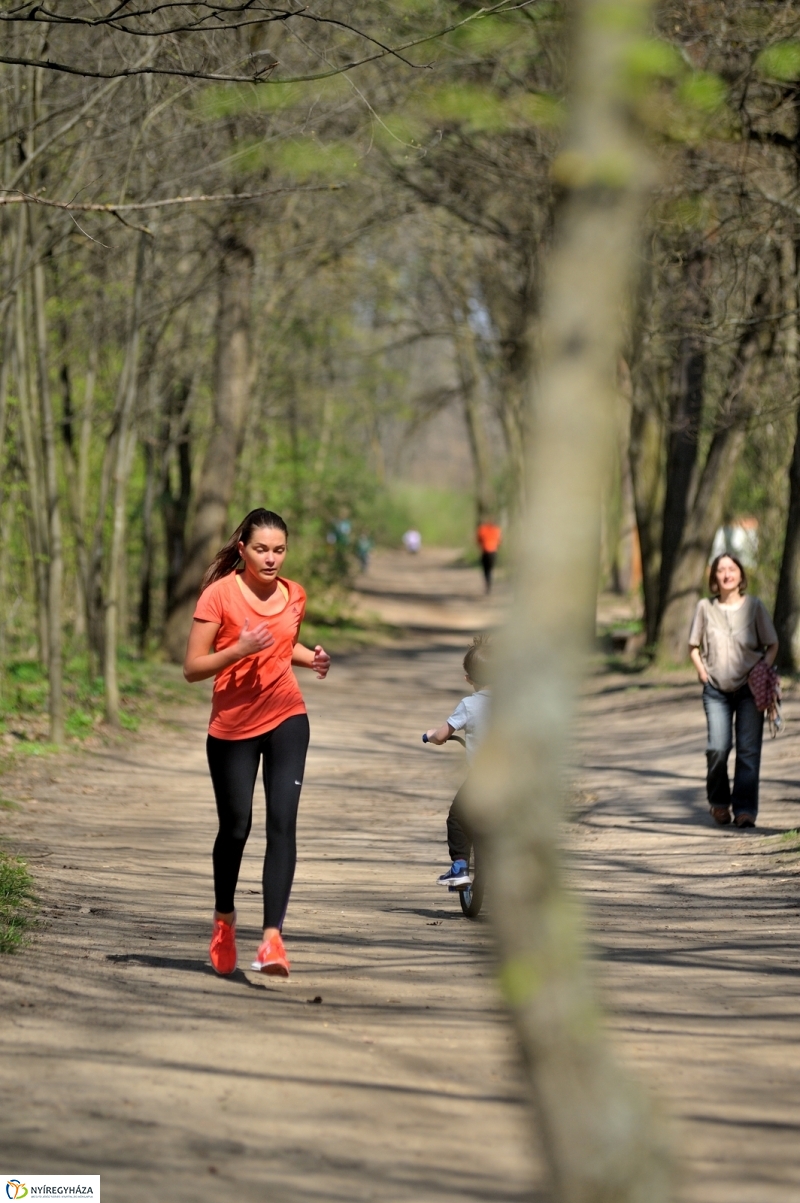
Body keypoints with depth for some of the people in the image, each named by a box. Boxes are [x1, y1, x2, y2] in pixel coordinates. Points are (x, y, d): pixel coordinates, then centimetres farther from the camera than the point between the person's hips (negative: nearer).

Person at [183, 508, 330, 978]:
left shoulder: (294, 595, 4)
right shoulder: (219, 594, -10)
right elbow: (193, 667, -12)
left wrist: (310, 657, 4)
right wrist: (240, 649, -26)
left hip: (286, 719, 2)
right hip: (233, 727, -2)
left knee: (282, 823, -12)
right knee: (236, 827, 7)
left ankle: (273, 938, -18)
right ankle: (225, 919, 35)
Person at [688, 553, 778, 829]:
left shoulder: (754, 606, -1)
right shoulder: (705, 607, 2)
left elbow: (772, 645, 7)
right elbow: (693, 646, 14)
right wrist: (702, 672, 0)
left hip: (749, 689, 0)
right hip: (716, 691, 0)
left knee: (748, 750, -6)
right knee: (718, 748, -11)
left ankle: (745, 809, -1)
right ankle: (719, 801, 12)